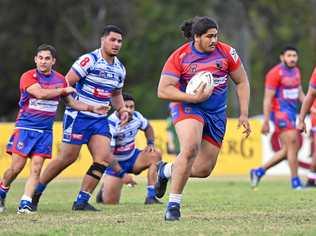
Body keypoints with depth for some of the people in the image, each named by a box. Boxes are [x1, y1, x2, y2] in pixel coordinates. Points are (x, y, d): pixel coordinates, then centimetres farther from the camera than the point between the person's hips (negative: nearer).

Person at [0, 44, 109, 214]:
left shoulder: (60, 80, 9)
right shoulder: (28, 77, -8)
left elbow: (70, 102, 21)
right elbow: (40, 93, -25)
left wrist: (92, 108, 12)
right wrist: (64, 90, -14)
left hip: (45, 131, 4)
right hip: (25, 127, -4)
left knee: (36, 169, -7)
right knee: (16, 167, -5)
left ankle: (25, 204, -7)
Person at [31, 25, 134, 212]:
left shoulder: (120, 68, 10)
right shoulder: (89, 60, -13)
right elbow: (65, 84, -14)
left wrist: (122, 110, 9)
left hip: (100, 120, 6)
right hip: (78, 117, -6)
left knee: (104, 158, -9)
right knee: (68, 158, -1)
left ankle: (82, 201, -3)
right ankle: (35, 192, 18)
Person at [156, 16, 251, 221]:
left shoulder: (227, 53, -3)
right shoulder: (180, 57, -11)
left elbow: (242, 82, 8)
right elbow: (163, 90, -14)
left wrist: (244, 114, 2)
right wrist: (193, 98, -24)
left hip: (217, 114, 4)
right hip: (188, 108, -4)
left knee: (203, 170, 3)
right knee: (190, 148, -31)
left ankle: (166, 170, 33)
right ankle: (173, 204, -21)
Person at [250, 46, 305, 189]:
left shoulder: (296, 71, 14)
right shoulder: (275, 73, -12)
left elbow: (300, 94, 21)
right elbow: (268, 99, -13)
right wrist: (266, 122, -16)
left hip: (291, 113, 9)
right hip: (280, 112, -9)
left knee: (287, 150, 9)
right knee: (292, 144, -12)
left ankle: (259, 172, 21)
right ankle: (295, 181, -6)